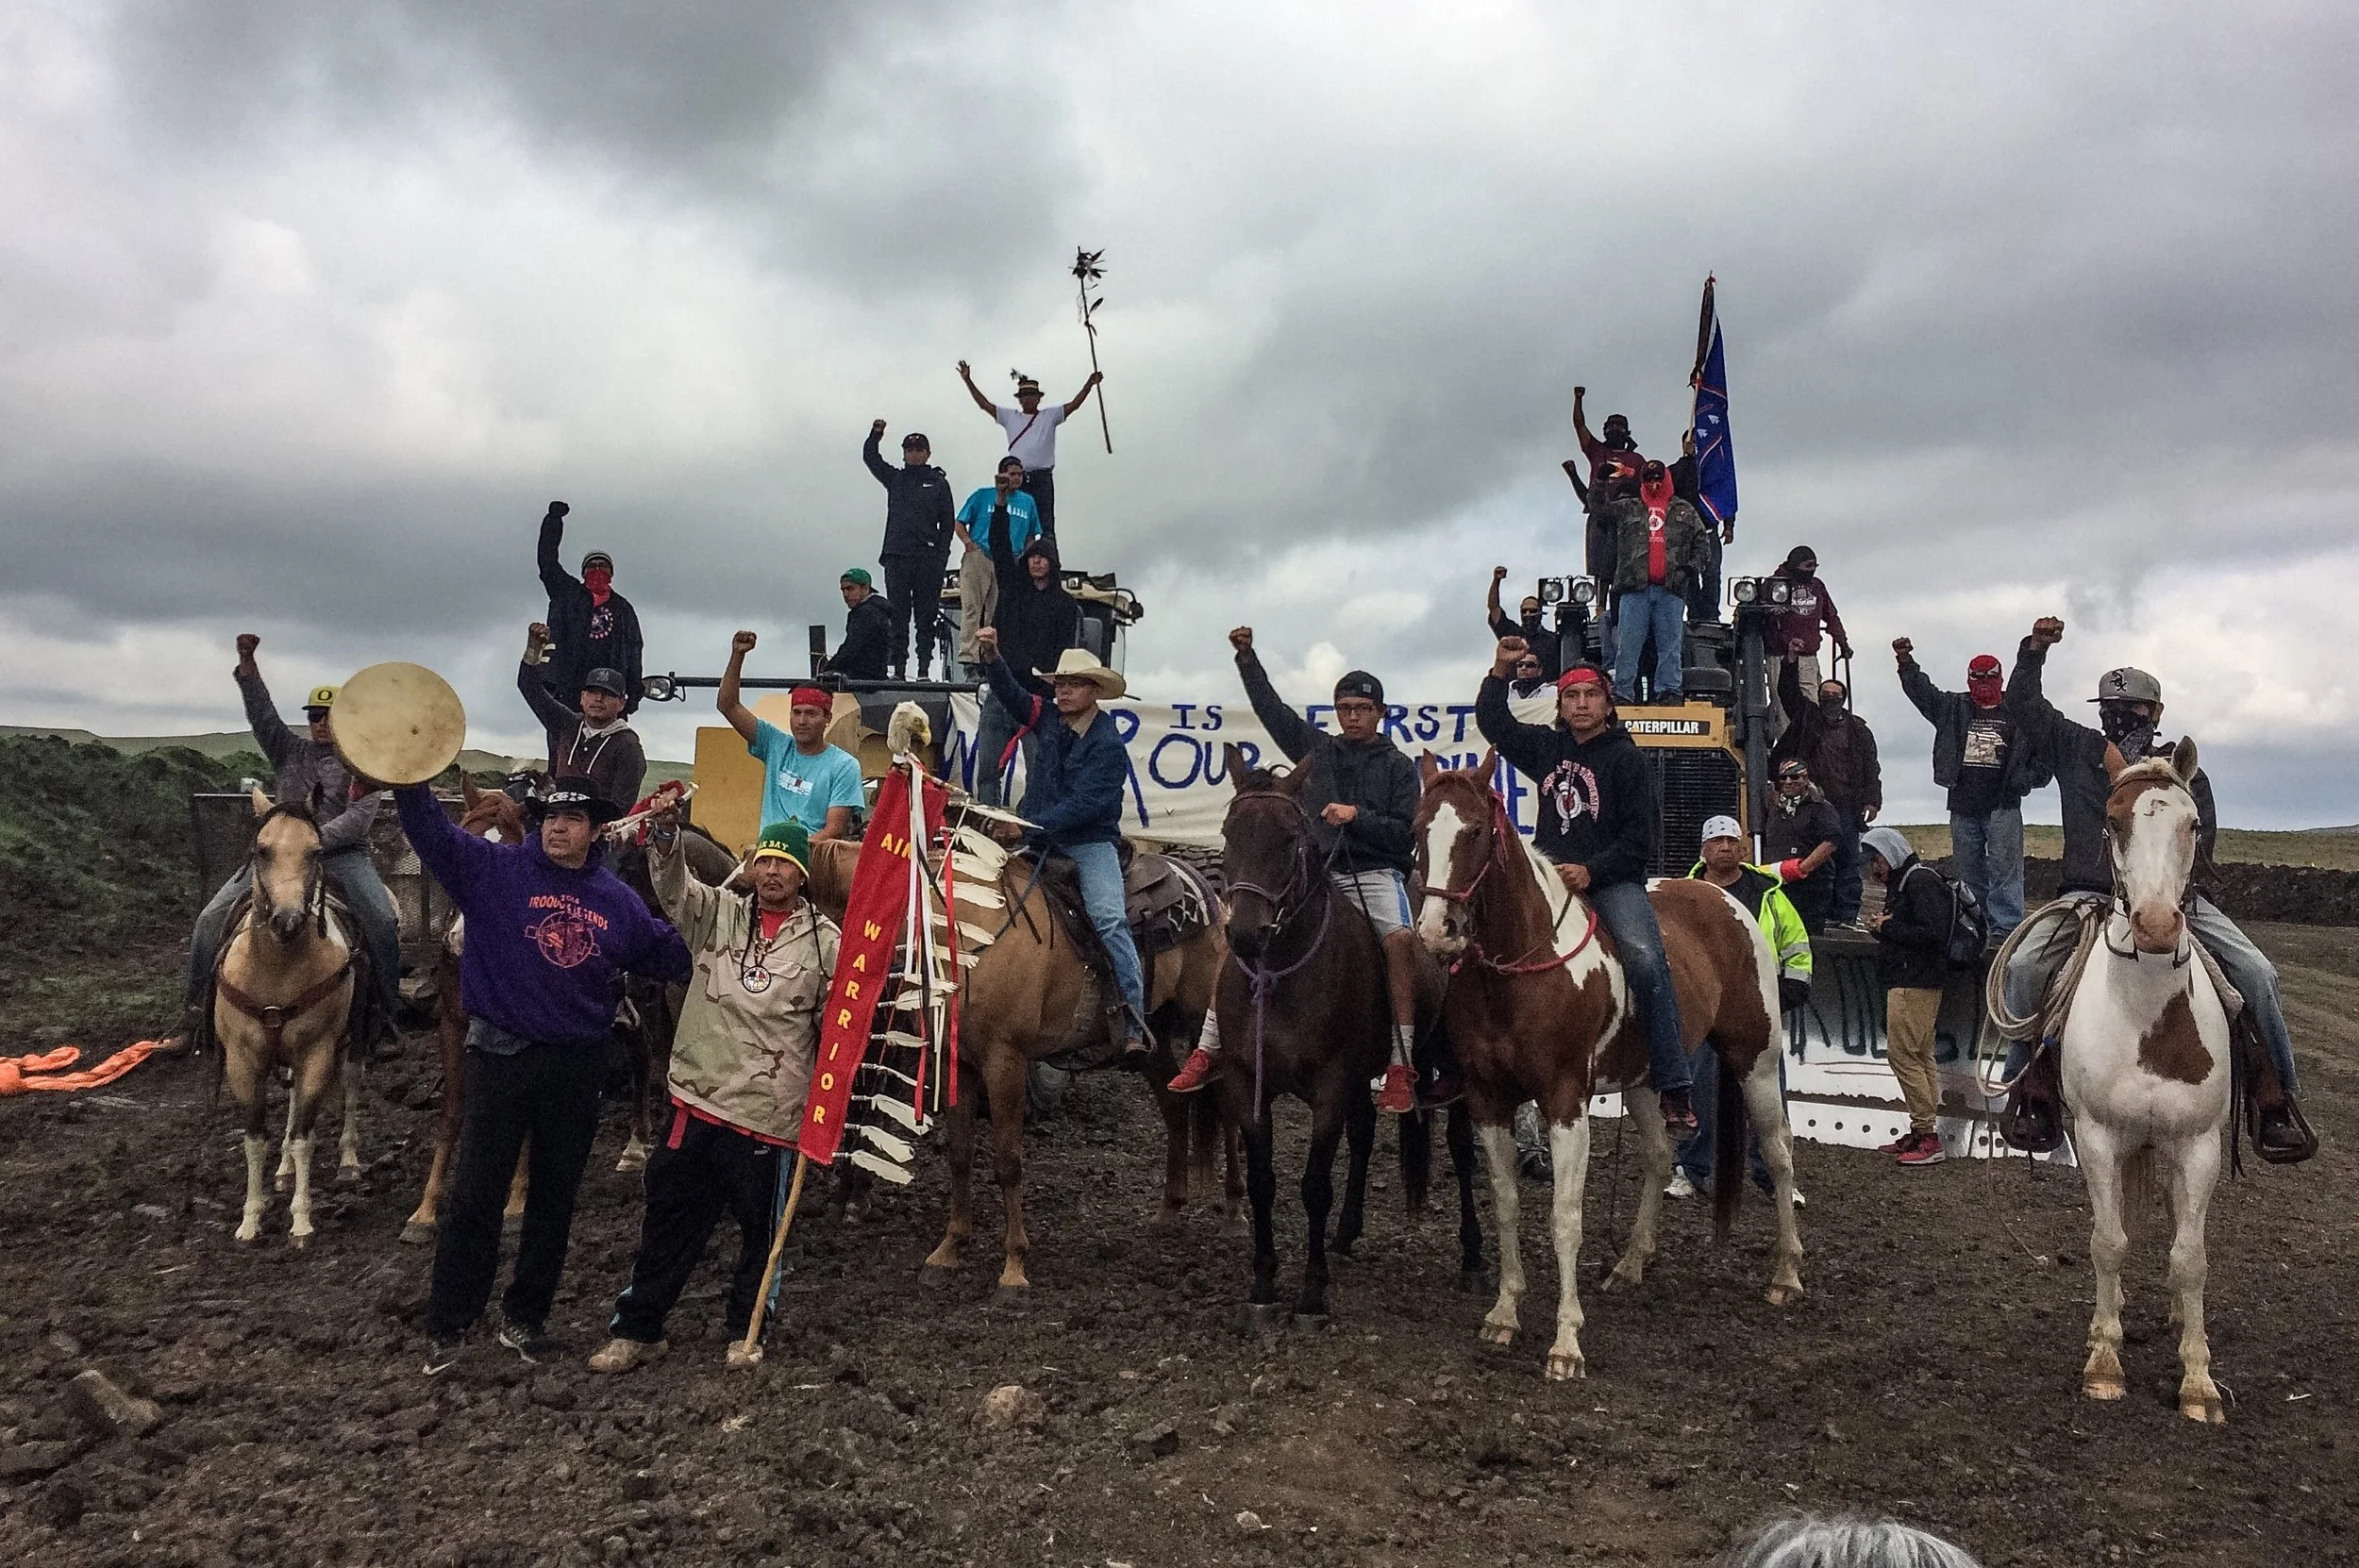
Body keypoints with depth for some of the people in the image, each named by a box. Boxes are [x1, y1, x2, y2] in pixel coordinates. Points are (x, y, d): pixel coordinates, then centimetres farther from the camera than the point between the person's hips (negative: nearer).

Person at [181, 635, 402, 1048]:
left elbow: (358, 819, -7)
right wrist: (247, 663, -8)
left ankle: (383, 1014, -16)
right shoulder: (290, 751, 17)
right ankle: (197, 1007, 3)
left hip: (341, 854, -4)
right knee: (212, 916, -8)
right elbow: (262, 713, 5)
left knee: (382, 921, -26)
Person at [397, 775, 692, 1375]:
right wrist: (409, 777, -26)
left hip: (577, 1068, 3)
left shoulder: (619, 900, 6)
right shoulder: (495, 870, -2)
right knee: (475, 1197, 2)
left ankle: (524, 1316, 29)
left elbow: (671, 956, 14)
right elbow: (431, 830, -13)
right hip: (502, 1056, -3)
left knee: (554, 1198, 13)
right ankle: (447, 1326, 17)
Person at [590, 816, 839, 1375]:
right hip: (697, 1099, 2)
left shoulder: (824, 940, -2)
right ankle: (636, 1330, 28)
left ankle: (745, 1331, 31)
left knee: (760, 1228, 11)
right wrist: (665, 834, -27)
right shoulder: (717, 914, 6)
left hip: (769, 1112, -2)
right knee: (670, 1221, 13)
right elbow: (672, 883, -7)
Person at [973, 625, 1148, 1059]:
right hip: (1041, 839, 7)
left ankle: (1134, 1024, -25)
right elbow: (1011, 693, 7)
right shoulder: (1050, 718, 10)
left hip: (1090, 841, -7)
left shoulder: (1107, 743, -10)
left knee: (1109, 920, -23)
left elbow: (1085, 804, -18)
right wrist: (992, 658, -12)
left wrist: (1030, 824, -24)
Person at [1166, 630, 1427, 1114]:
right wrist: (1246, 658, 8)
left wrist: (1358, 816, -12)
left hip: (1374, 871, -3)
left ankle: (1400, 1066, -28)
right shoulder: (1316, 748, 16)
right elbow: (1270, 707, 15)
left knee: (1399, 937, -32)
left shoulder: (1398, 766, 9)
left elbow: (1406, 835, 1)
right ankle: (1207, 1048, -9)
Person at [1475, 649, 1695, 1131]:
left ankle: (1673, 1088, -26)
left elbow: (1641, 837, -6)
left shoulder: (1625, 758, -1)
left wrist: (1591, 872, -17)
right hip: (1549, 875, 5)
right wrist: (1500, 671, 14)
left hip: (1612, 880, -5)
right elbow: (1493, 724, 25)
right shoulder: (1547, 747, 14)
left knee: (1645, 959, -29)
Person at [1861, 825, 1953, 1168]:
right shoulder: (1903, 882, 19)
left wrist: (1888, 928, -13)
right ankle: (1922, 1133, 16)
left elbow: (1933, 933, -22)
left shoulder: (1921, 881, -12)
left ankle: (1926, 1134, -7)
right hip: (1907, 982, 11)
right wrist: (1882, 928, 3)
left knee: (1902, 1055, -10)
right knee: (1920, 1057, 12)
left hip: (1913, 984, -11)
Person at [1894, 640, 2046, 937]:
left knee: (2004, 867, -9)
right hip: (1963, 807, 3)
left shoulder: (2019, 714, 6)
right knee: (1968, 870, 8)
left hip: (2003, 806, -3)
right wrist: (1906, 661, -7)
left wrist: (2028, 777, -6)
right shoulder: (1954, 708, 12)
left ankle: (2006, 926, -10)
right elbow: (1921, 691, 5)